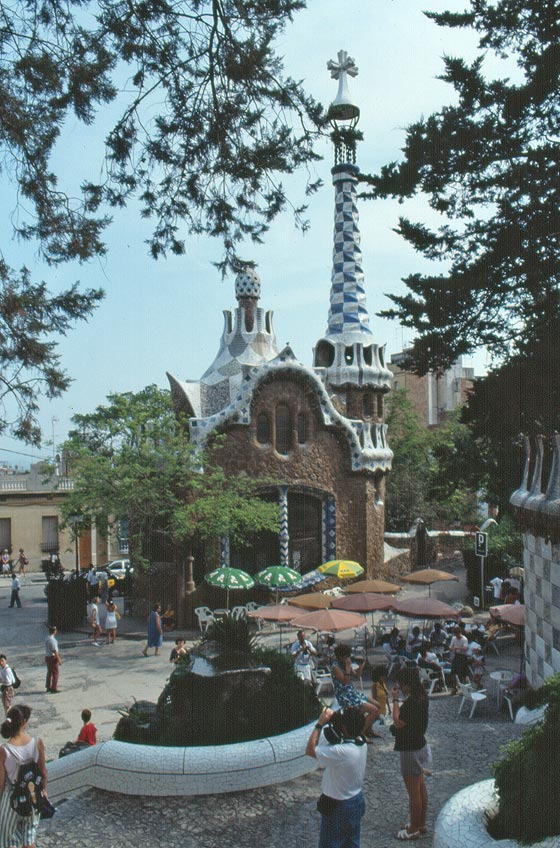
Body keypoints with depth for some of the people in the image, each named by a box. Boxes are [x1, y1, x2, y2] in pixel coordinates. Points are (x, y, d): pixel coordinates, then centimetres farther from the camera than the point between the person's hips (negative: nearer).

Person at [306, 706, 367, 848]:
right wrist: (334, 719, -8)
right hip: (357, 801, 7)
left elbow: (310, 750, -27)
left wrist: (320, 723, -23)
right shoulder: (361, 743, -11)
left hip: (337, 807, -7)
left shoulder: (342, 752, -36)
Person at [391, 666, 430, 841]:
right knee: (420, 788, 21)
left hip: (410, 750, -10)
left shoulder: (412, 703, -30)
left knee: (414, 792, 6)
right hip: (419, 745, 10)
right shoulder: (421, 696, -1)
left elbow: (398, 722, -25)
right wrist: (400, 699, -2)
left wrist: (395, 700, -21)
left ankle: (414, 829, 20)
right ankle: (421, 823, 35)